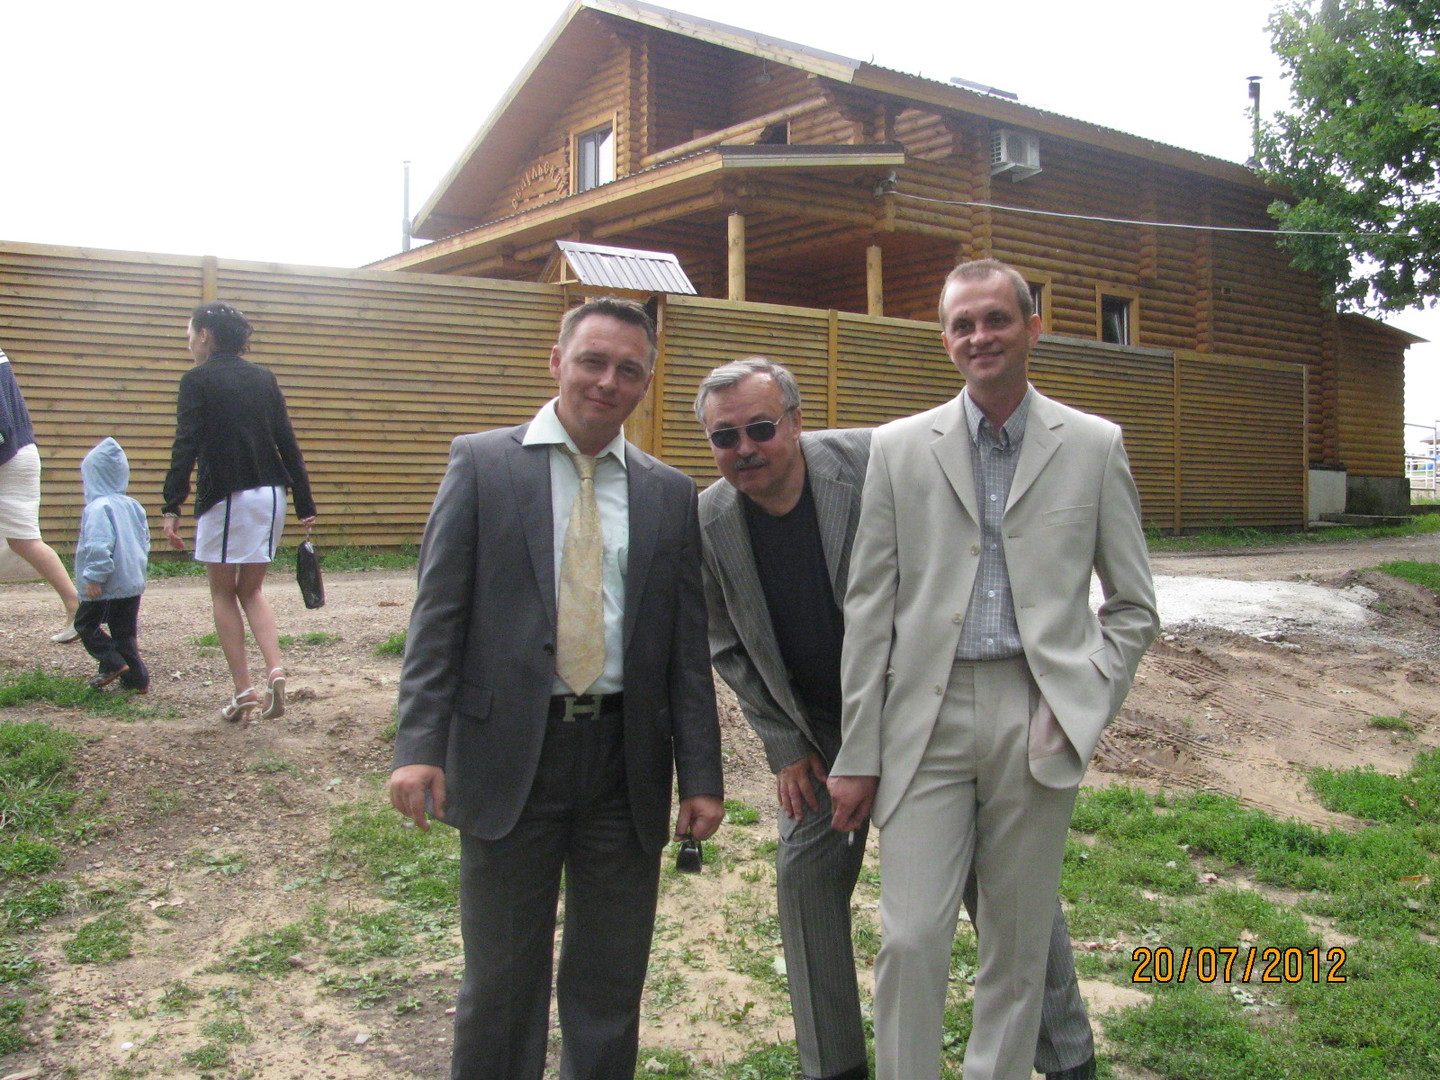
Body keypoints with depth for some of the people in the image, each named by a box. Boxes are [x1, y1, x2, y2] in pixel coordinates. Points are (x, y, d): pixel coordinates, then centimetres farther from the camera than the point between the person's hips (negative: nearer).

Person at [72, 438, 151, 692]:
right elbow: (144, 542, 17)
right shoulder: (133, 506, 8)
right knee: (125, 631, 14)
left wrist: (94, 577, -18)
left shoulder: (98, 507, -16)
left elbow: (98, 547, -24)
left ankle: (113, 663, 1)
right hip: (134, 582, 7)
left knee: (85, 623, 11)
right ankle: (137, 678, 12)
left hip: (108, 585, -7)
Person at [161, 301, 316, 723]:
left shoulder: (198, 380, -4)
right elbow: (288, 443, 9)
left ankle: (244, 692, 6)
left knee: (223, 593, 9)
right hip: (269, 495, 5)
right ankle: (274, 670, -5)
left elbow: (186, 447, -14)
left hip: (224, 498, -5)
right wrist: (304, 503, 10)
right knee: (252, 589, 16)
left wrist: (172, 507, -16)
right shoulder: (263, 379, 11)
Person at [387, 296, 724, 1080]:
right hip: (510, 752, -2)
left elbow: (688, 646, 7)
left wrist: (700, 776, 3)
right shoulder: (482, 463, 1)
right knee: (501, 983, 10)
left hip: (625, 758, 2)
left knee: (611, 984, 13)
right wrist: (418, 744, -12)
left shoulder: (669, 494, 8)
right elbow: (438, 613, -3)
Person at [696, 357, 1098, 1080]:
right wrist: (786, 749, 0)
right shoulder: (709, 522, -11)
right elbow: (728, 647, 4)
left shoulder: (875, 464, -23)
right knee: (805, 874, 5)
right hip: (820, 731, 4)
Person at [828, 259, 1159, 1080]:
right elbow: (869, 611, 4)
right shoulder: (900, 448, 5)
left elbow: (1134, 605, 9)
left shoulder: (1095, 445, 5)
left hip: (1035, 722, 0)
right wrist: (856, 756, 2)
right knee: (911, 940, -4)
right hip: (928, 716, 0)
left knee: (1018, 944, 10)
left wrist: (1088, 705, -5)